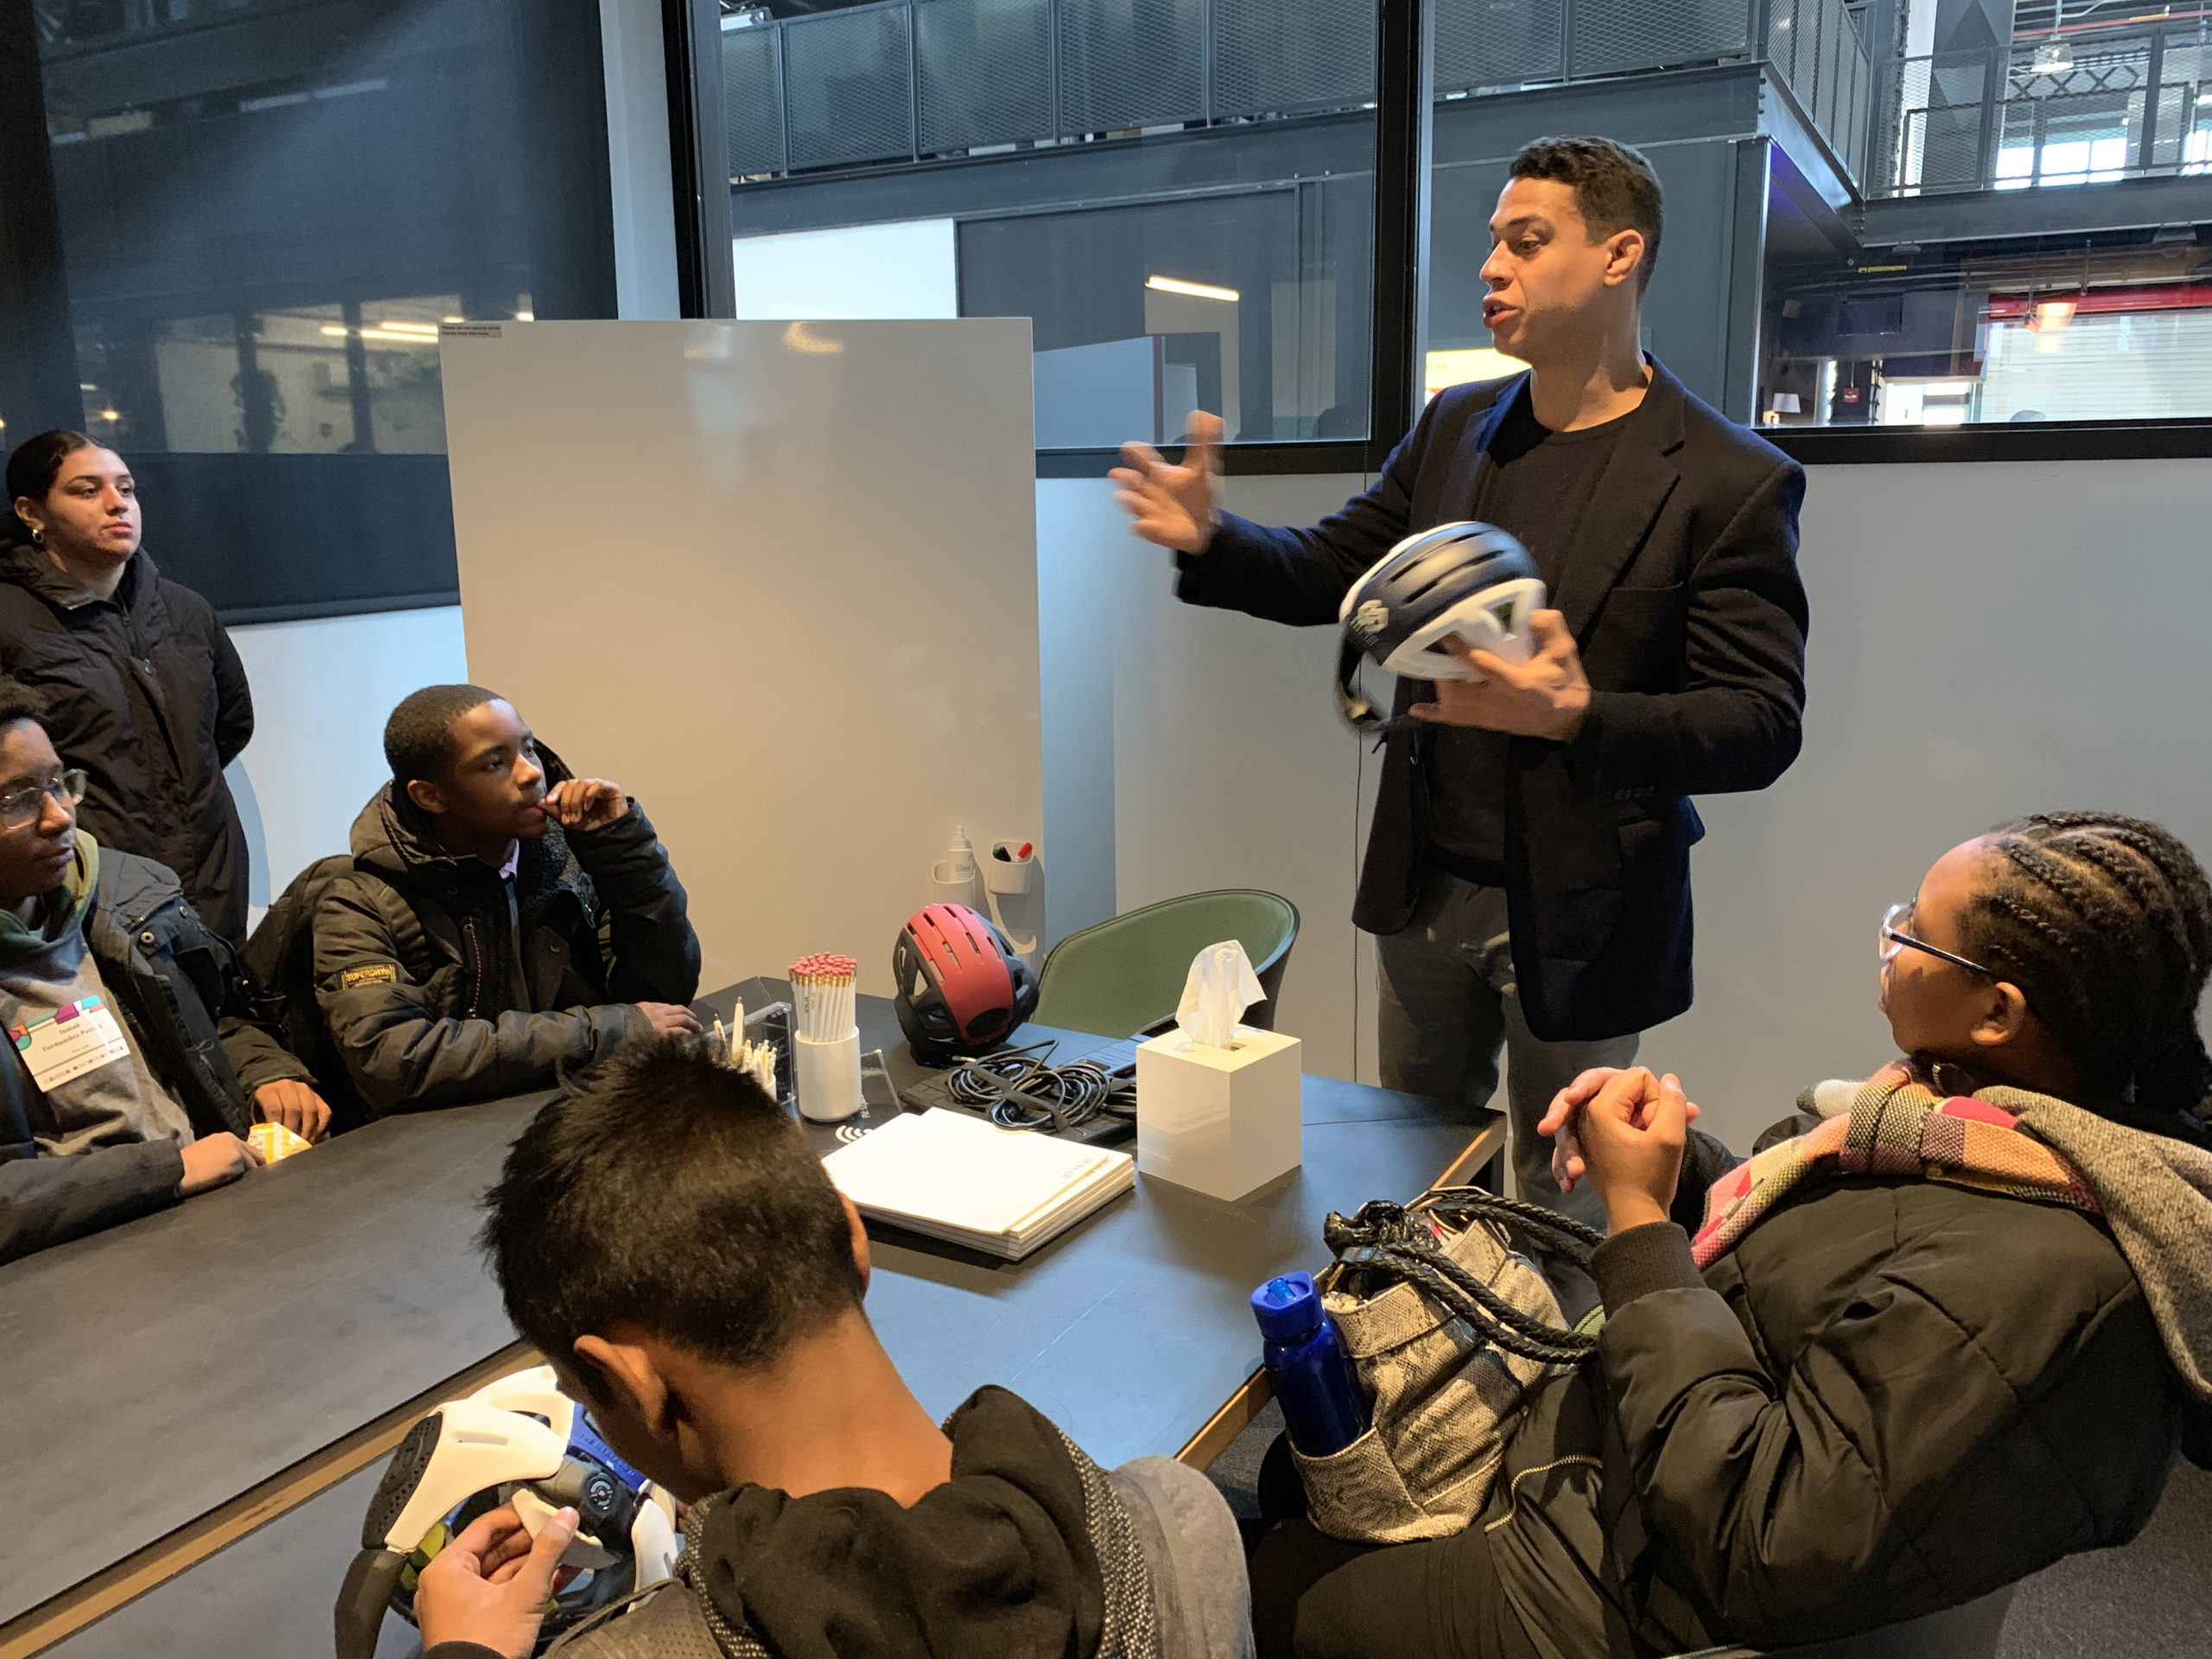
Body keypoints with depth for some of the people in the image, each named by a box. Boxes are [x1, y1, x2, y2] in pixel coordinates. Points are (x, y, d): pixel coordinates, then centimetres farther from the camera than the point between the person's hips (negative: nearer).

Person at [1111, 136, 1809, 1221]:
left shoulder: (1731, 481, -13)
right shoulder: (1454, 430, 5)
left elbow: (1763, 724, -17)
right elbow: (1333, 569, 10)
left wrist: (1579, 717, -34)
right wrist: (1211, 541, -10)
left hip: (1575, 914, -5)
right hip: (1426, 886, 5)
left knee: (1559, 1207, 13)